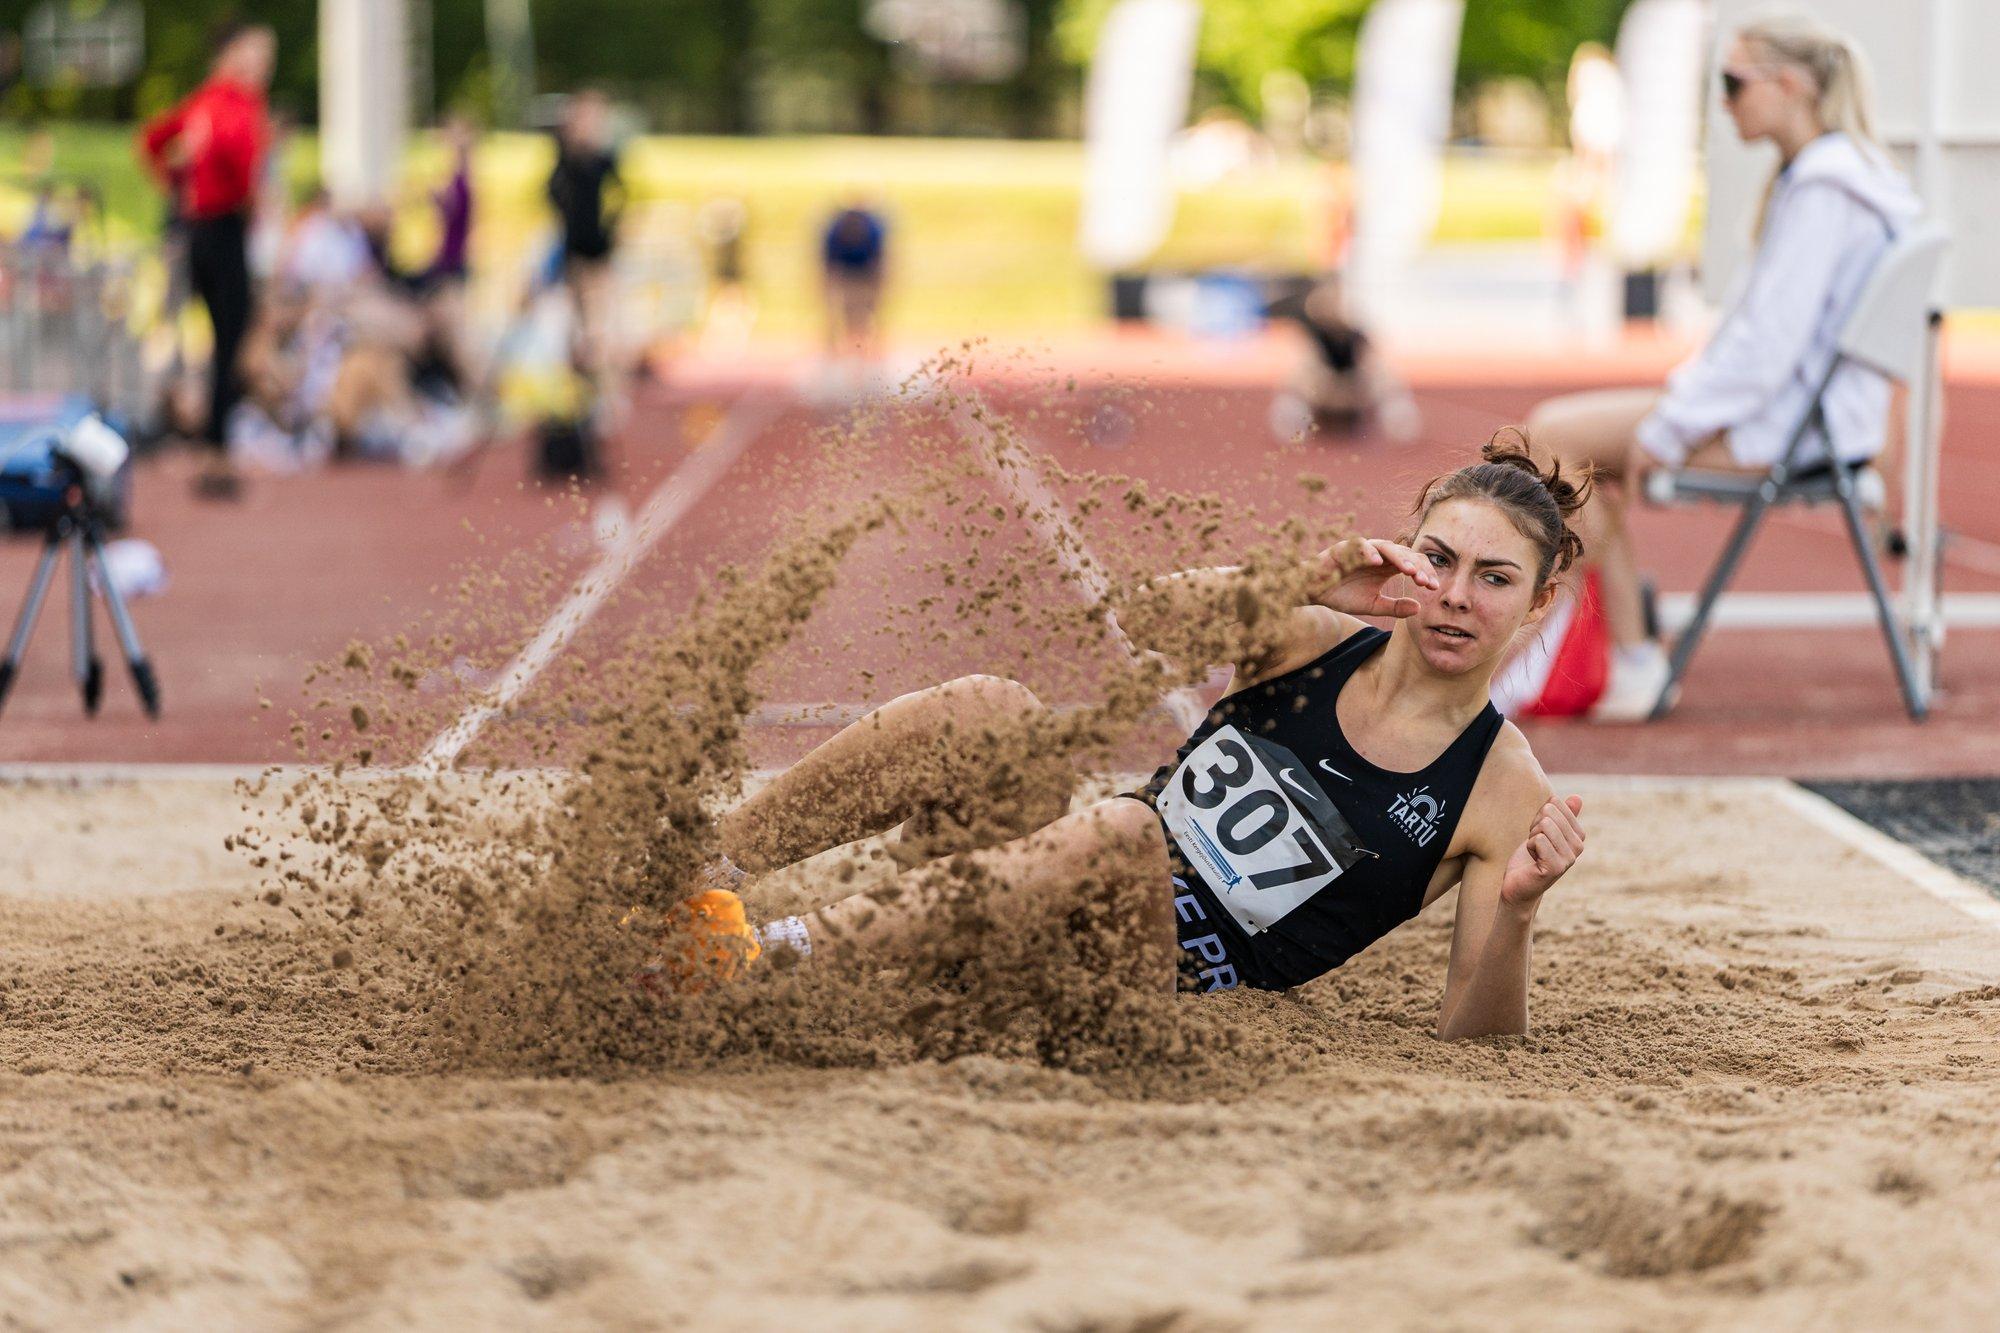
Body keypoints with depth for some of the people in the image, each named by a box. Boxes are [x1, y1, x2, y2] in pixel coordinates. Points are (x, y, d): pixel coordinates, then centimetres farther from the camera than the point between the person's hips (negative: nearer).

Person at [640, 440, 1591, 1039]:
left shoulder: (1503, 793, -2)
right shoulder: (1322, 644, 8)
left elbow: (1473, 1038, -7)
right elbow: (1152, 623, -6)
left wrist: (1517, 913, -25)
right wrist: (1308, 585, -17)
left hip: (1180, 984, -4)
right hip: (1080, 916, 4)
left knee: (1121, 836, -37)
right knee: (984, 711, -25)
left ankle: (769, 957, -39)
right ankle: (691, 875, -23)